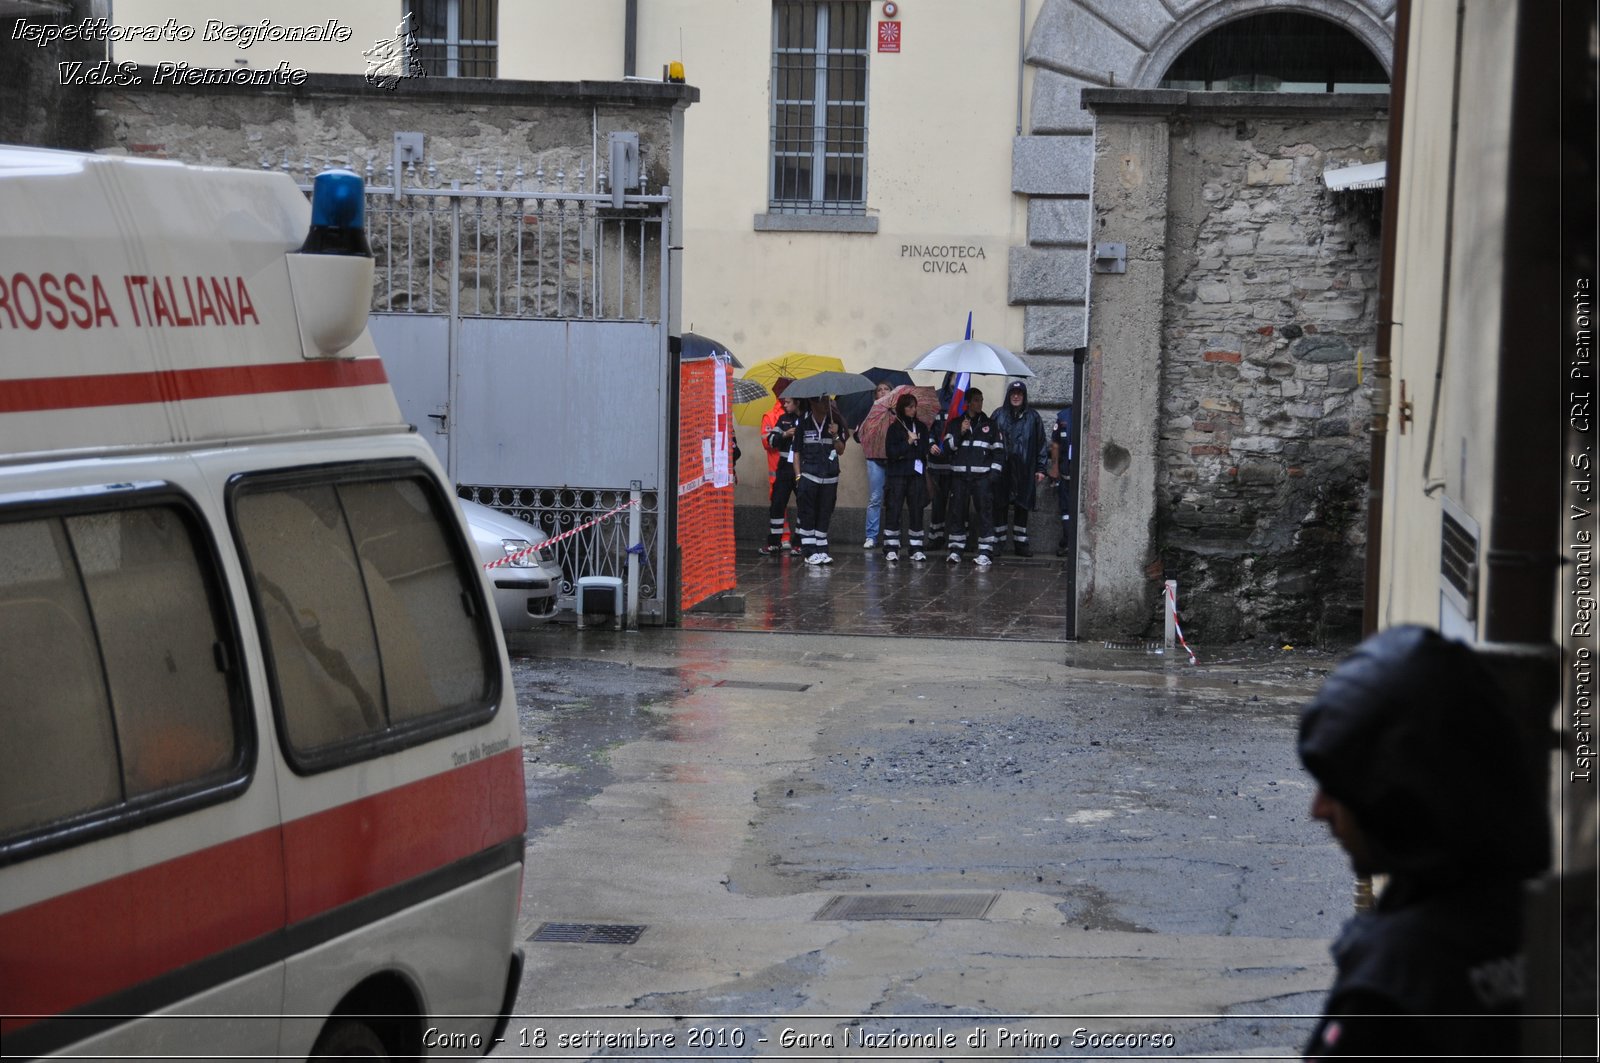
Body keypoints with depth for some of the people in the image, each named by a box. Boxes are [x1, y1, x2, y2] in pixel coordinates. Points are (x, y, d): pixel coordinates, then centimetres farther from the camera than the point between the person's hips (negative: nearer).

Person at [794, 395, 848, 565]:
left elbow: (841, 450, 5)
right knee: (807, 514, -3)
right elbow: (797, 450, 4)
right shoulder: (803, 421, -1)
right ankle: (810, 552, 0)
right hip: (808, 473, -2)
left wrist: (835, 436, -13)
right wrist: (798, 474, -1)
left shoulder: (835, 421, 4)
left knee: (825, 514, 5)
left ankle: (822, 550, 11)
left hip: (830, 475, 2)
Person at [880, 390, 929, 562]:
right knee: (894, 510, -5)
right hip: (898, 474, -3)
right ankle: (891, 548, -1)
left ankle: (916, 548, 7)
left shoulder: (920, 427, 11)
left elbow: (925, 450, 10)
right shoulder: (894, 428, 0)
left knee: (916, 510, 2)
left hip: (916, 474, 3)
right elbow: (890, 452, -8)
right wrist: (908, 443, -12)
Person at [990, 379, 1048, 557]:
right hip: (1002, 468, 0)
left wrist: (1040, 468, 2)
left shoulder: (1033, 417, 5)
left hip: (1024, 470, 0)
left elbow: (1041, 443, 7)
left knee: (1022, 506, 6)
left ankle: (1020, 542, 13)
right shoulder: (999, 415, 5)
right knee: (1000, 506, 1)